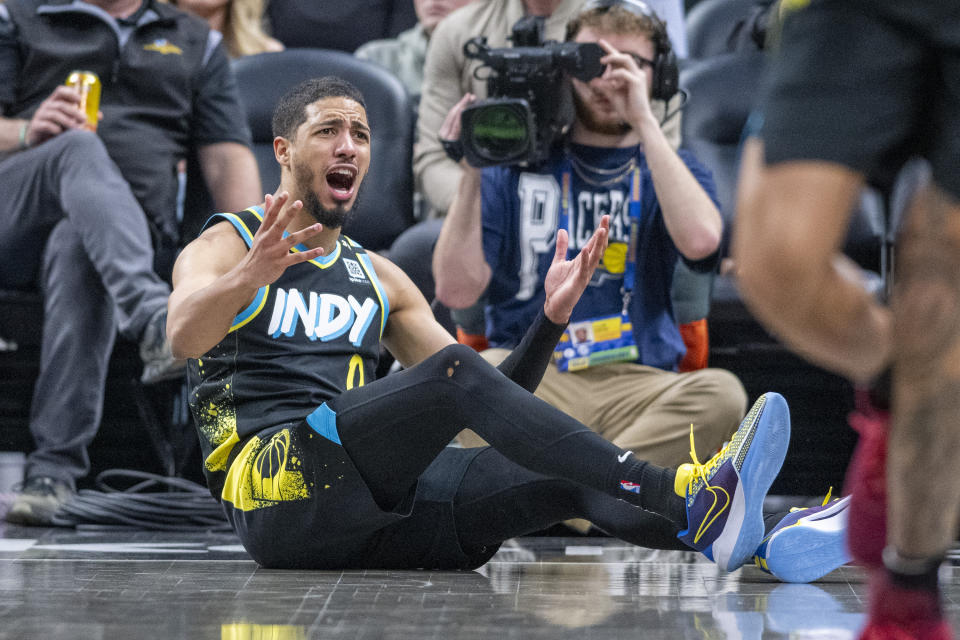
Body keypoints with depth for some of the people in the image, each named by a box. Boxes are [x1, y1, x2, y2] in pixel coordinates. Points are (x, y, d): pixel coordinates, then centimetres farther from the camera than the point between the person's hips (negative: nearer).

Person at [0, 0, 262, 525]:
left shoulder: (197, 43, 27)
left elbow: (228, 158, 17)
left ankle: (55, 472, -46)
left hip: (131, 223, 0)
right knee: (80, 149, -35)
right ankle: (154, 319, -59)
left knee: (78, 249, -38)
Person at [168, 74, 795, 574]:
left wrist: (552, 316, 3)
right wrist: (250, 276, -37)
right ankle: (678, 495, -38)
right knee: (455, 370, -28)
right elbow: (183, 336, -15)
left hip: (380, 504, 6)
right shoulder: (223, 247, 10)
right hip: (278, 492, -6)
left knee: (569, 473, -19)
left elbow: (488, 402, 20)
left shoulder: (380, 279, 26)